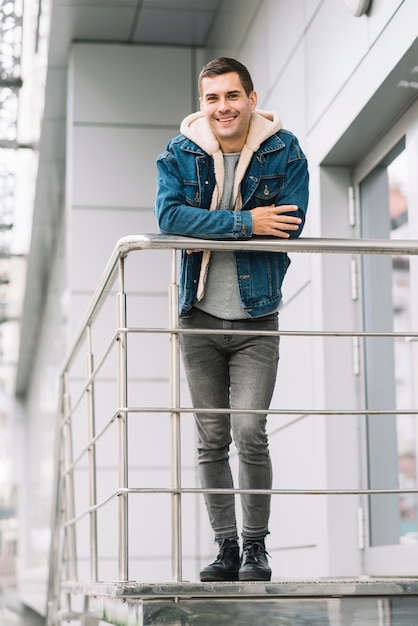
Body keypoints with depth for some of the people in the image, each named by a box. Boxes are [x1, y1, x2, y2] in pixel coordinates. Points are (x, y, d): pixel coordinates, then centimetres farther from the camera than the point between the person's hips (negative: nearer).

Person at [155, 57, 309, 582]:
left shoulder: (284, 153, -2)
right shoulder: (179, 154, 1)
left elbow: (288, 228, -14)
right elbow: (168, 215, -17)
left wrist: (209, 232, -15)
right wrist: (244, 223, -23)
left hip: (256, 320, -2)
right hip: (199, 320, 2)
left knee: (249, 433, -10)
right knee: (211, 440, 6)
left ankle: (255, 545, 7)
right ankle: (226, 547, 18)